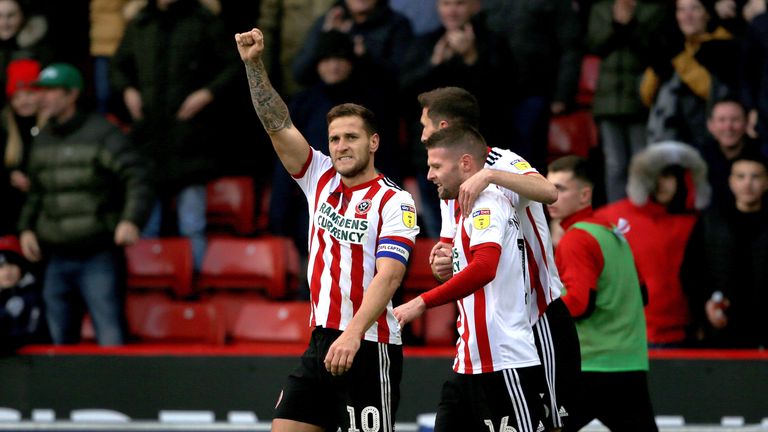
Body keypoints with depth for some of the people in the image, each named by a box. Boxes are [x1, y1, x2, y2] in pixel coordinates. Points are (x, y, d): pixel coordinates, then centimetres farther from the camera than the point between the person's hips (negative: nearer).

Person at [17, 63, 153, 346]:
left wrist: (131, 220, -31)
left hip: (99, 256, -7)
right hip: (57, 258, 7)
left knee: (111, 340, -13)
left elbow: (137, 178, -17)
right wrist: (26, 227, 13)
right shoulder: (42, 141, 14)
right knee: (60, 338, 12)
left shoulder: (102, 135, -9)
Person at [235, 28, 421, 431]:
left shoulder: (393, 201, -9)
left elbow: (389, 276, -19)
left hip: (368, 348, -7)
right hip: (321, 341, 7)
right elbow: (278, 125, 6)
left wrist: (353, 333, -32)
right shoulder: (321, 178, 10)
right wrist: (254, 64, -5)